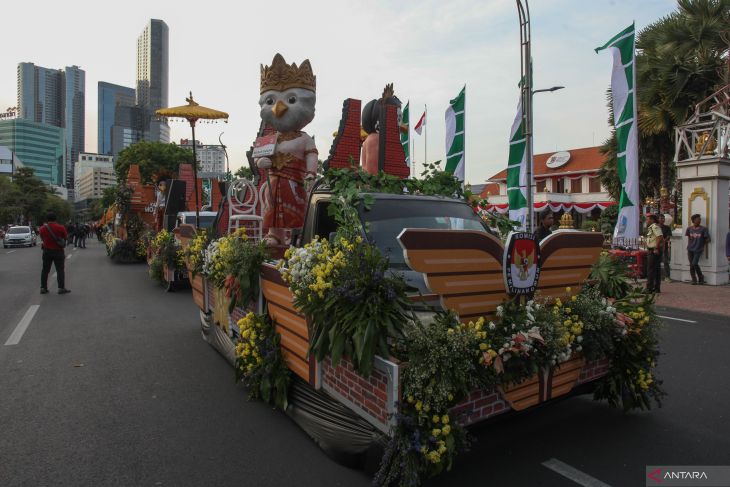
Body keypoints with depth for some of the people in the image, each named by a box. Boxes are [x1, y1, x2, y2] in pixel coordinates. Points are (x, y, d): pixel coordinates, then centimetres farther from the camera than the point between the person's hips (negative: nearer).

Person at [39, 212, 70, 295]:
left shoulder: (42, 229, -1)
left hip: (47, 251, 3)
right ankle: (61, 288, -3)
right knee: (60, 270, 0)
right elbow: (66, 237, 0)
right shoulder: (60, 228, -11)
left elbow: (42, 239, 8)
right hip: (58, 251, -3)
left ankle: (43, 288, 14)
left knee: (45, 270, 12)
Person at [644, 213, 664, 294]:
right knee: (656, 269, 12)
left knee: (651, 270, -8)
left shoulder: (655, 226, -12)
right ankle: (657, 288, 17)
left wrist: (656, 248, -23)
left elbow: (660, 237, -24)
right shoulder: (651, 227, 18)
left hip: (654, 251, -11)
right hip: (652, 251, 11)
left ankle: (649, 288, -7)